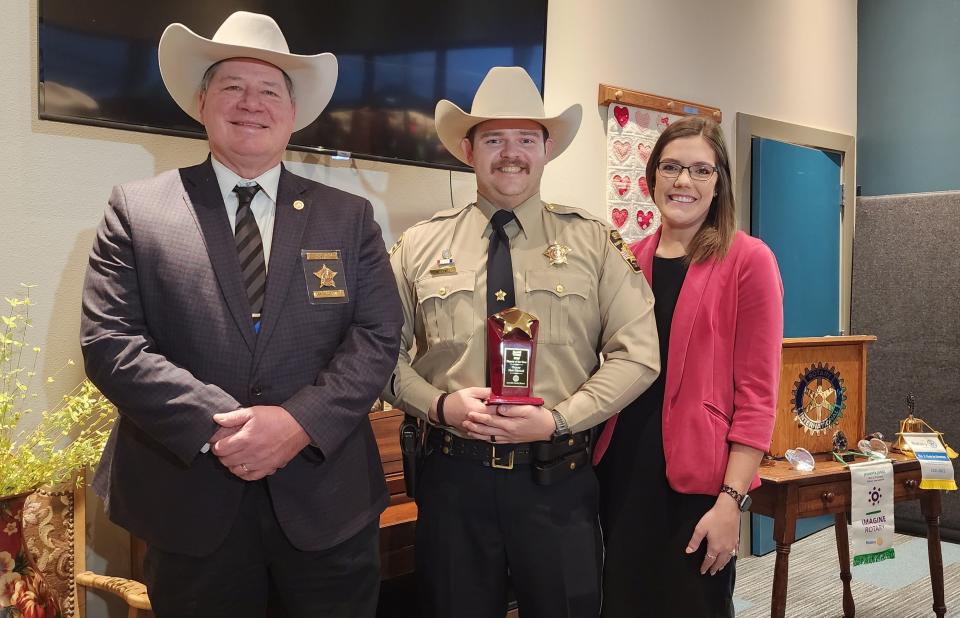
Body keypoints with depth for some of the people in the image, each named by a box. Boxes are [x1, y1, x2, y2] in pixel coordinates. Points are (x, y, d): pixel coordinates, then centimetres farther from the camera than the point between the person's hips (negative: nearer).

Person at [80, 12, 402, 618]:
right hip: (191, 498, -1)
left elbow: (379, 337, -2)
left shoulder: (350, 216, 5)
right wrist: (216, 425, -17)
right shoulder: (136, 209, 1)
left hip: (327, 498, 1)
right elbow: (108, 341, -6)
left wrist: (301, 422, -16)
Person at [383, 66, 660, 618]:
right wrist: (440, 404, -13)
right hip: (453, 475, 1)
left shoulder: (595, 241, 1)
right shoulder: (420, 245, 4)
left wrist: (558, 418, -14)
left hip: (559, 478, 0)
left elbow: (637, 353, -3)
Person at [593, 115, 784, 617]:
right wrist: (594, 456, 4)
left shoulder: (747, 260, -7)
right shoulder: (630, 260, 6)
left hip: (698, 480, -4)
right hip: (621, 470, 5)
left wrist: (731, 500, -15)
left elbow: (757, 392, -10)